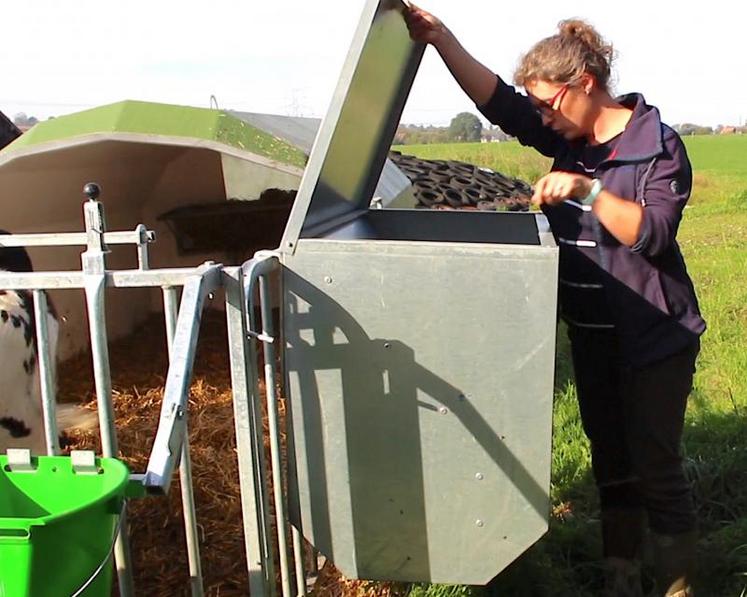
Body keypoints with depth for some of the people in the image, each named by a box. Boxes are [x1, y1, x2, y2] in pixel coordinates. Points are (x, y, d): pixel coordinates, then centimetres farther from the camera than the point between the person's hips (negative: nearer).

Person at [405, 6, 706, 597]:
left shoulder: (658, 146, -13)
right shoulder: (572, 139, 4)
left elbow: (652, 233, -23)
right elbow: (499, 101, -5)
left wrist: (587, 190, -30)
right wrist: (440, 37, -14)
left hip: (653, 339, -7)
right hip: (592, 332, 7)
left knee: (657, 469, 1)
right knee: (610, 462, 16)